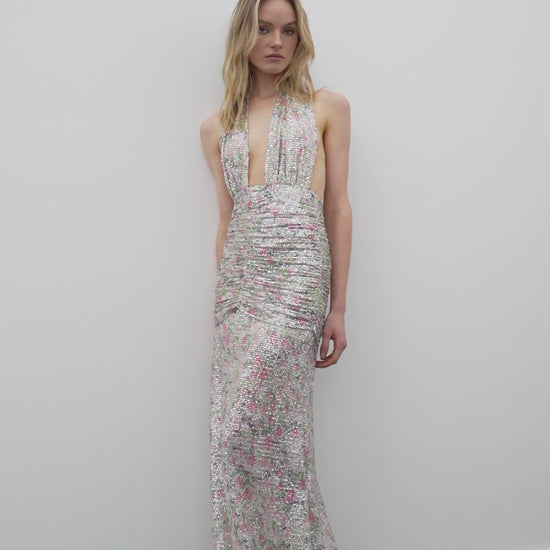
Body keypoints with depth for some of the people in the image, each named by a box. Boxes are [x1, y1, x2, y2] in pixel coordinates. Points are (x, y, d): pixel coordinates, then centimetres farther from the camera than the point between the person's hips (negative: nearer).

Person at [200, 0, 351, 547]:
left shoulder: (327, 107, 9)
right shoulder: (217, 127, 16)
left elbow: (338, 208, 5)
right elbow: (226, 219, 16)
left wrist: (338, 307, 1)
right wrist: (224, 301, 13)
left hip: (296, 271, -4)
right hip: (238, 279, 4)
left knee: (248, 430, -9)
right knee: (236, 435, 5)